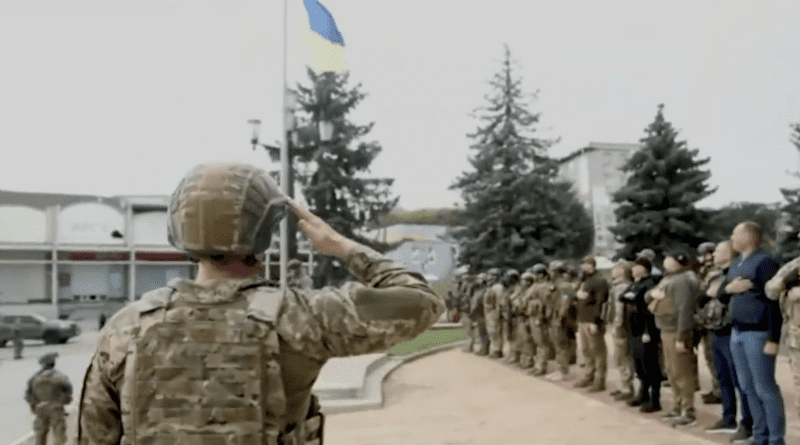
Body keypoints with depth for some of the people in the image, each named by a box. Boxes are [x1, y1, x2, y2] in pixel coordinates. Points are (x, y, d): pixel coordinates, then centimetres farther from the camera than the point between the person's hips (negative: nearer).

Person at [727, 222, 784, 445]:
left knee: (765, 389, -3)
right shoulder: (735, 264, 14)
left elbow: (774, 302, -15)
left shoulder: (764, 262, -11)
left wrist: (773, 339, -19)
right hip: (737, 332, 8)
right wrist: (729, 288, -3)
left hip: (758, 333, -8)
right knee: (748, 388, 12)